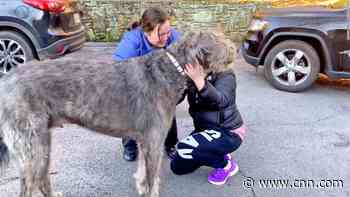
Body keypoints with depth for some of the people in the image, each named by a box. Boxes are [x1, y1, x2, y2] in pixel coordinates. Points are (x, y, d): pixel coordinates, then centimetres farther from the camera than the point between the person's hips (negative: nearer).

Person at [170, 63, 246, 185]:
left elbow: (220, 101, -39)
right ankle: (219, 154, 22)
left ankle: (226, 165, -4)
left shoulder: (225, 74, -19)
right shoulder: (190, 75, -4)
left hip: (229, 132, -7)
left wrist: (199, 80, -53)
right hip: (204, 129, 7)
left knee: (184, 148, -28)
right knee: (178, 167, 8)